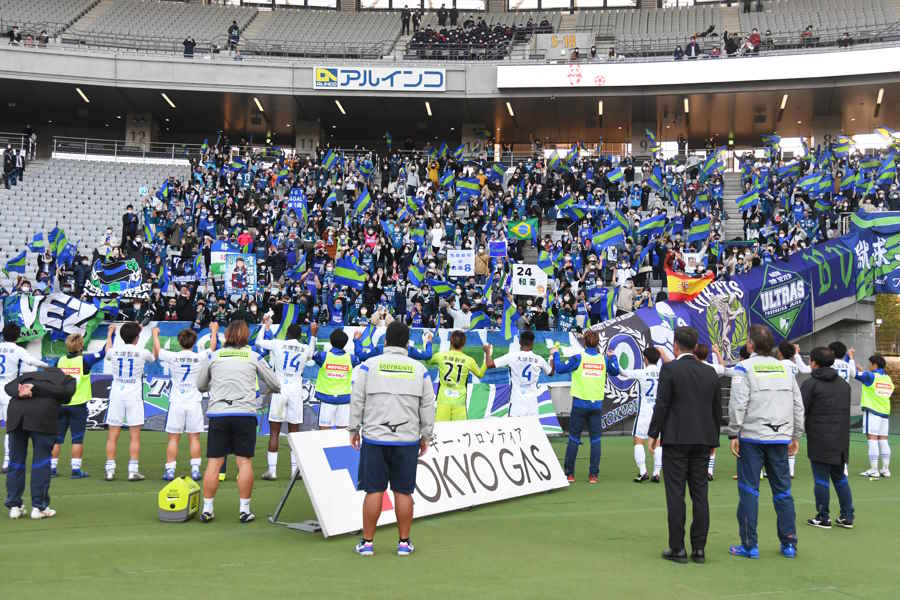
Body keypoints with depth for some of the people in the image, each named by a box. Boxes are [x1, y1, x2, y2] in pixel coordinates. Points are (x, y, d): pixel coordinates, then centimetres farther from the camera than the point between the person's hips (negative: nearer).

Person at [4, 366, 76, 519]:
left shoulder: (29, 375, 34)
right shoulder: (68, 379, 23)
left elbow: (8, 386, 16)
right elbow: (63, 392, 1)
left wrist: (19, 393, -3)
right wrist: (35, 389, 0)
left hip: (15, 409, 4)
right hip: (43, 414, -3)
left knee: (16, 461, 13)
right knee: (41, 461, 6)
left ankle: (14, 506, 17)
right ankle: (39, 507, 9)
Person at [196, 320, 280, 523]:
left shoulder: (214, 356, 8)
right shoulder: (254, 357, 6)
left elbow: (200, 386, 18)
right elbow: (275, 385, 13)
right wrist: (269, 391, 35)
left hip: (217, 413, 1)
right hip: (245, 413, -1)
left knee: (214, 463, 5)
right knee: (245, 462, 3)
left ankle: (207, 509, 8)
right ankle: (244, 510, 5)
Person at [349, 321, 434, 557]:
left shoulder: (369, 366, -1)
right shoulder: (419, 369, 4)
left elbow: (357, 401, 0)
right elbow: (428, 406, 6)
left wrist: (354, 430, 11)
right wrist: (425, 435, 15)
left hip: (374, 438, -1)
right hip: (407, 440, 1)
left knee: (374, 491, 3)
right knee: (403, 492, 6)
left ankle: (367, 542, 9)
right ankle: (404, 542, 12)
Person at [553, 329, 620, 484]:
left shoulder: (579, 358, -7)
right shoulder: (604, 359, 3)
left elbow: (560, 368, -6)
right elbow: (615, 371, 20)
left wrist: (555, 355, 10)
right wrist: (612, 357, 37)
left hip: (580, 403, -2)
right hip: (597, 405, 2)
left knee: (574, 439, 5)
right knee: (595, 440, 6)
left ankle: (569, 474, 7)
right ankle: (593, 475, 5)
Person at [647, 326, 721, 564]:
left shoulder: (669, 369, -7)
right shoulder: (710, 372, 9)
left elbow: (662, 405, -11)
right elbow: (717, 409, 12)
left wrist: (653, 434, -2)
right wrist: (713, 438, 20)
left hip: (676, 438, -5)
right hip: (703, 440, 5)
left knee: (675, 494, -1)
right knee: (700, 493, 8)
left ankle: (677, 548, 2)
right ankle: (699, 548, 10)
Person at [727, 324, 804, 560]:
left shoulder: (744, 368, -5)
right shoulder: (784, 368, 10)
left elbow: (738, 404, -12)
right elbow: (798, 405, 12)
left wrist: (733, 434, -5)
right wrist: (795, 436, 19)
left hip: (752, 437, -4)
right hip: (780, 438, 4)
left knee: (749, 490, 1)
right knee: (782, 490, 10)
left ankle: (749, 545, 3)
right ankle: (789, 544, 14)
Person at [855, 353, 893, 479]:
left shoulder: (870, 376, -8)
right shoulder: (888, 379, 12)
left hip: (872, 412, -6)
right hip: (885, 412, 6)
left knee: (872, 440, -6)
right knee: (883, 440, 9)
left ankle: (874, 470, -7)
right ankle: (886, 469, 11)